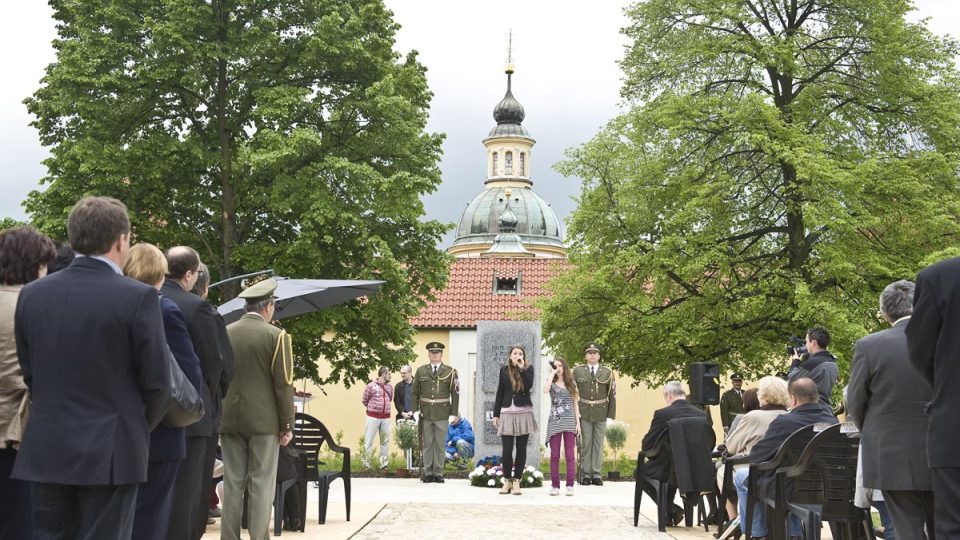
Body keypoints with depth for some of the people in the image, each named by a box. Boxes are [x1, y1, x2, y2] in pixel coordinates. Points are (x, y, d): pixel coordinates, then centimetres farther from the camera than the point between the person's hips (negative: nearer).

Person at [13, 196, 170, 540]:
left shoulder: (32, 294, 2)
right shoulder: (138, 298, -12)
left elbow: (29, 372, 9)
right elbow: (156, 381, -8)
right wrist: (141, 428, 11)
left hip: (47, 450, 4)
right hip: (111, 451, -4)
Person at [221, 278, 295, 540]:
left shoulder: (224, 334, 6)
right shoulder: (276, 336, -6)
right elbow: (283, 384, -8)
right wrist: (287, 425, -2)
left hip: (229, 420, 4)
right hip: (263, 420, -4)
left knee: (232, 484, 7)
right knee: (261, 484, -1)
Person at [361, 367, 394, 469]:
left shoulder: (390, 386, 9)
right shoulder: (371, 386, -5)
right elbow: (364, 400, 6)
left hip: (386, 417, 4)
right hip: (373, 417, -4)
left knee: (385, 441, 6)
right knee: (369, 440, -2)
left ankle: (383, 463, 12)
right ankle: (366, 462, 4)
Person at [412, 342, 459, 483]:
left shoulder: (450, 371, 3)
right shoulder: (421, 371, 7)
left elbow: (455, 394, 2)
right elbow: (415, 392, 9)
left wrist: (454, 413, -3)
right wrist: (415, 410, 1)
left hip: (442, 414, -1)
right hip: (425, 413, 1)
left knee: (440, 444, 2)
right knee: (427, 443, 5)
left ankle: (438, 473, 8)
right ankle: (428, 472, 10)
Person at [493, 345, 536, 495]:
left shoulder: (528, 368, 4)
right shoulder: (504, 370, 9)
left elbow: (529, 386, -14)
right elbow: (500, 393, 10)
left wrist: (521, 368, -13)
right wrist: (496, 414, 7)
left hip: (524, 412, -1)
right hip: (507, 412, 1)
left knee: (521, 448, 2)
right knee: (507, 449, -4)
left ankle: (517, 481, 9)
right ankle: (507, 481, 8)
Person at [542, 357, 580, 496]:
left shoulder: (571, 384, 11)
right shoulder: (551, 382, 6)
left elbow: (575, 403, 11)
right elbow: (545, 390, -18)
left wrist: (578, 422, 4)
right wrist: (552, 373, -9)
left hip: (569, 421, 1)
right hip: (555, 421, -1)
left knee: (570, 455, -1)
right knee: (554, 456, 0)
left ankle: (570, 486, 1)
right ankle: (555, 486, 4)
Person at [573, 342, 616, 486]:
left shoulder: (607, 372, 5)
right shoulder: (577, 371, 6)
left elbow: (612, 394, 5)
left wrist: (611, 413, 1)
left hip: (601, 413, 0)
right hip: (584, 413, 0)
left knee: (598, 443, 3)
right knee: (585, 443, 1)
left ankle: (596, 474, 8)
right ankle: (585, 474, 6)